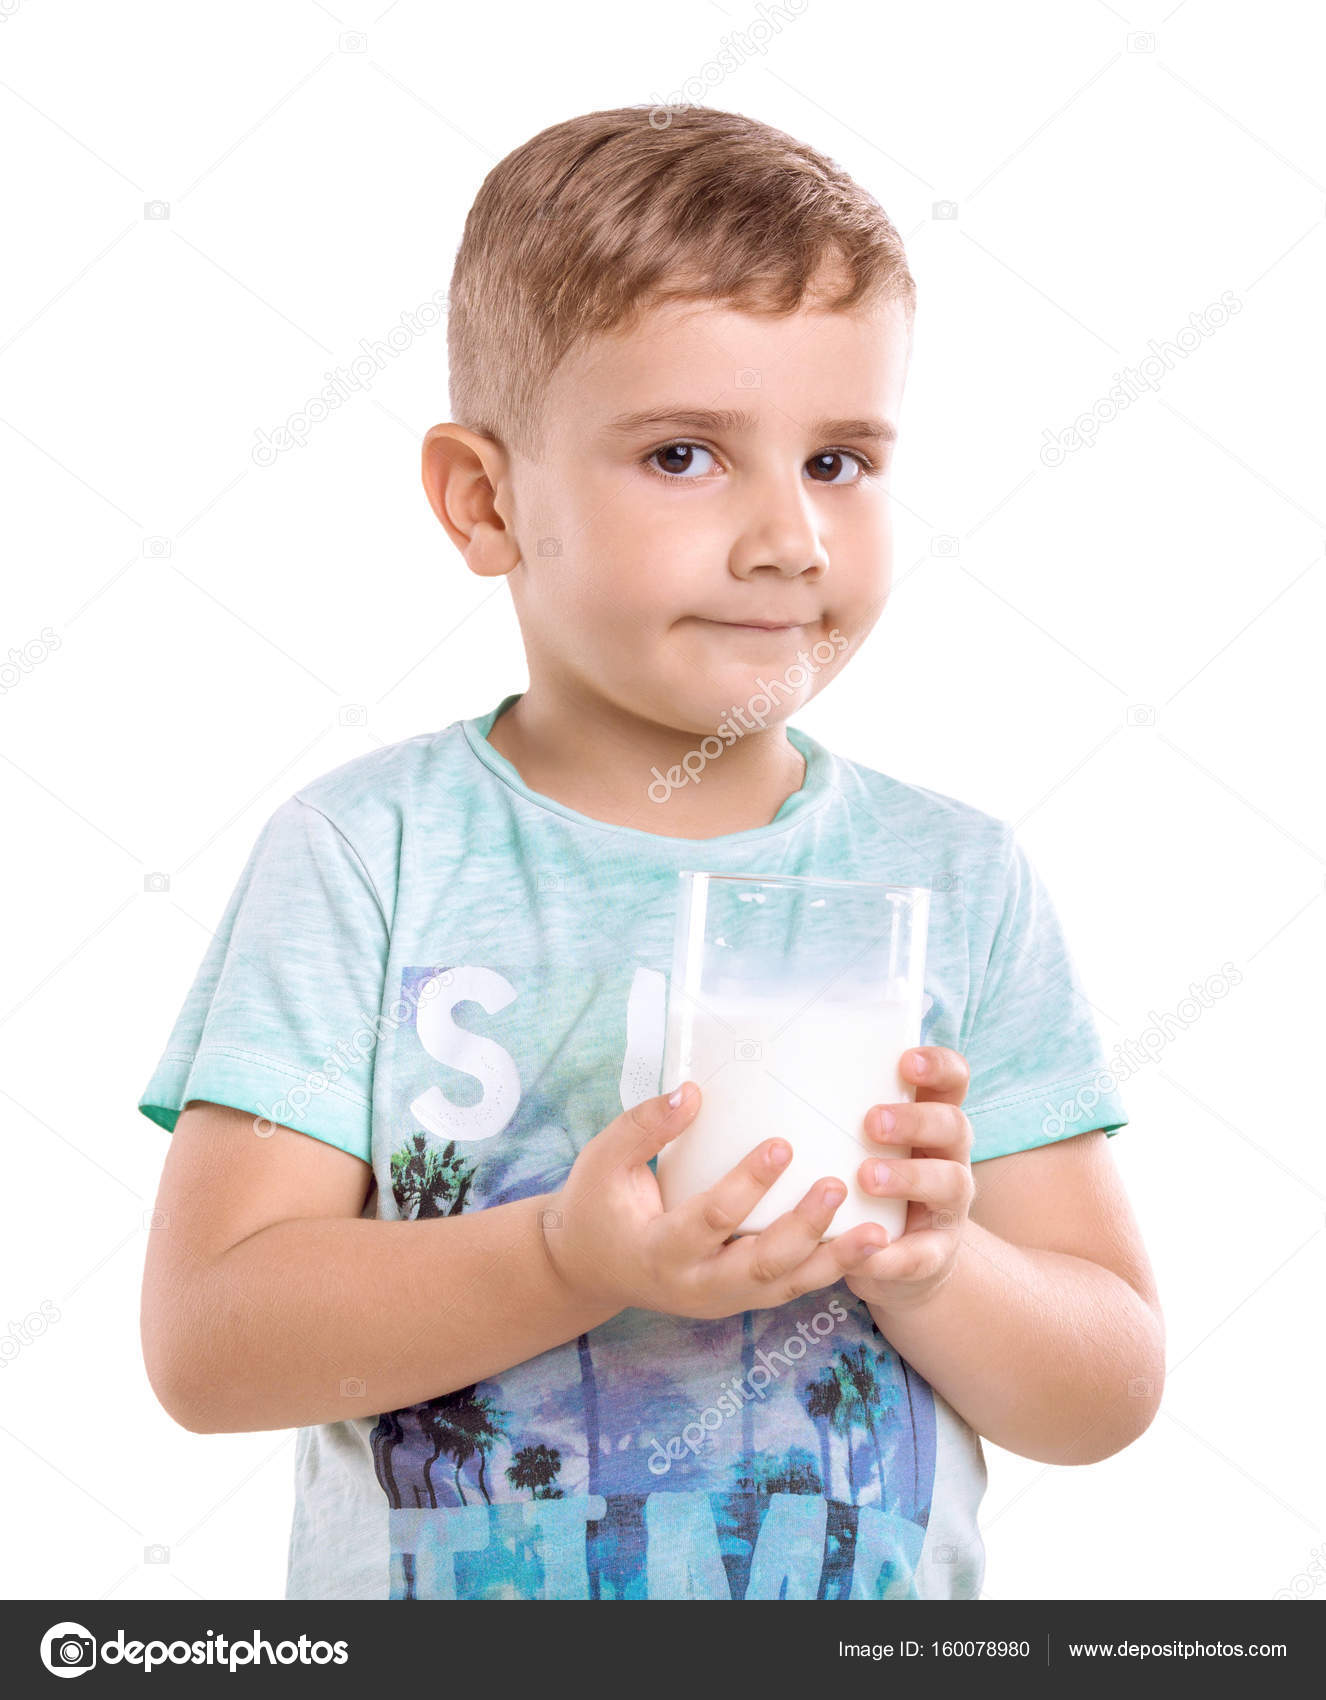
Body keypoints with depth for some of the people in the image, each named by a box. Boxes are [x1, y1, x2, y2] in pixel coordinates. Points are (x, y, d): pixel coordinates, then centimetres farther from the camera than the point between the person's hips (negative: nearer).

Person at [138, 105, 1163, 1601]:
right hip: (429, 1584, -1)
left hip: (883, 1588, 1)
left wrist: (932, 1262, -24)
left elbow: (1109, 1394, -5)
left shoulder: (961, 883, -7)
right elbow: (204, 1342, -16)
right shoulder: (365, 854, -12)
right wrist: (572, 1261, -29)